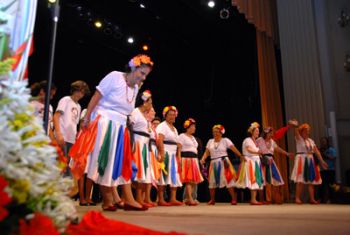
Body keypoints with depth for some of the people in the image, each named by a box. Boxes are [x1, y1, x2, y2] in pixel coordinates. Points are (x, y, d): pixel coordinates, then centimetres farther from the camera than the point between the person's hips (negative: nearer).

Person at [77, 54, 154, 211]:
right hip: (104, 123, -7)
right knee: (105, 161, -2)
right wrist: (87, 118, -14)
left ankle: (128, 199, 10)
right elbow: (96, 97, -10)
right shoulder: (115, 76, -8)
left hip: (120, 127, 7)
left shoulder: (135, 88, 11)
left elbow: (126, 111, 13)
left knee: (123, 162, 5)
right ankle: (107, 200, 8)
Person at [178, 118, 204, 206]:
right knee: (189, 180, -14)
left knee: (194, 180, 3)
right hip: (186, 159, -8)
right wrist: (179, 160, -20)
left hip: (194, 159, 8)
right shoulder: (182, 136, -1)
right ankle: (190, 199, -14)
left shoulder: (193, 137, 24)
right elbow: (179, 149, -10)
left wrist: (197, 160, 19)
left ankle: (187, 199, 10)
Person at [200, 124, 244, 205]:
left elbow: (234, 149, -9)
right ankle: (212, 200, 17)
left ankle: (234, 199, 3)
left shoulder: (225, 140, -2)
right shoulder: (210, 141, 8)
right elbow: (206, 152, 3)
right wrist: (203, 159, -15)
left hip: (223, 163, -4)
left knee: (228, 180, -5)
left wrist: (241, 156, -18)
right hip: (213, 163, 4)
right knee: (212, 181, 5)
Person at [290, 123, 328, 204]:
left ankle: (312, 199, 9)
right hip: (301, 160, -5)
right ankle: (297, 198, -4)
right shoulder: (299, 139, 0)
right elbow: (296, 132, -20)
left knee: (311, 180, 4)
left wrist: (322, 161, 5)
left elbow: (317, 151, 11)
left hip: (310, 161, 6)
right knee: (300, 180, -9)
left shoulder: (311, 141, 13)